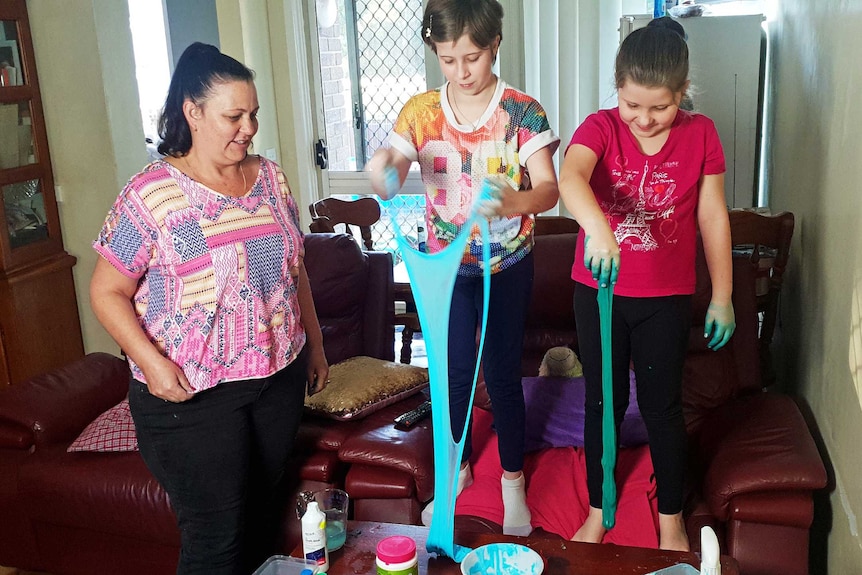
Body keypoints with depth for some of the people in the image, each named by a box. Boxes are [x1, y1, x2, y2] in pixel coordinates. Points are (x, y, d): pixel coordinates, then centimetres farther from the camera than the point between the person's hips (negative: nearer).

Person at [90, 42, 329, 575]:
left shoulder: (270, 177, 5)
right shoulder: (152, 194, -13)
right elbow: (107, 292, -8)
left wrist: (315, 344, 16)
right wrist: (152, 363, -19)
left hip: (280, 376, 5)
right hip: (192, 392, -5)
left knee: (266, 515, 17)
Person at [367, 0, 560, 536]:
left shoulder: (522, 110, -11)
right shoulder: (420, 111, -4)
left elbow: (549, 188, -18)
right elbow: (387, 188, -4)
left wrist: (513, 203, -40)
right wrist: (381, 168, -28)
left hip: (507, 266, -2)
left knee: (503, 373, 7)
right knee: (453, 371, 14)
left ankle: (513, 479, 29)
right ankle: (458, 468, 38)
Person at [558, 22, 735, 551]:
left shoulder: (700, 135, -5)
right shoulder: (601, 128, -11)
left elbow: (713, 217, 1)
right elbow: (570, 177, -33)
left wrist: (722, 297, 2)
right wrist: (597, 229, -53)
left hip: (667, 299, 1)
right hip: (599, 292, 0)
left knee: (663, 405, 11)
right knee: (603, 403, 12)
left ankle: (672, 519, 31)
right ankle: (598, 513, 31)